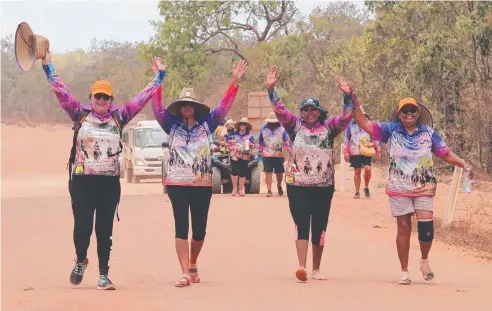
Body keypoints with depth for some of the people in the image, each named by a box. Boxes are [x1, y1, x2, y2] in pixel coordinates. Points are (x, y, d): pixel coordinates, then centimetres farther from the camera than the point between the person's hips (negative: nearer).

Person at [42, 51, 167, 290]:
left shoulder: (119, 117, 7)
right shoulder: (80, 114, 4)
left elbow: (143, 97, 10)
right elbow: (60, 90, 0)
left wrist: (159, 76, 11)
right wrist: (48, 66, -4)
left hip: (109, 182, 1)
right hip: (82, 180, -1)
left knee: (105, 230, 4)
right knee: (82, 227, -1)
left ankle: (103, 275, 11)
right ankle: (81, 260, 28)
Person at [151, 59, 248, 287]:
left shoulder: (206, 124, 7)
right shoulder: (172, 125, 6)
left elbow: (224, 106, 1)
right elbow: (157, 108, -4)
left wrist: (235, 81, -8)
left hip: (203, 184, 1)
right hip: (177, 184, -1)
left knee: (199, 230, 6)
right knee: (181, 228, -7)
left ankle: (193, 265, 31)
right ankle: (185, 273, -9)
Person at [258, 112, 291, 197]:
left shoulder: (282, 128, 1)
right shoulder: (264, 129, 7)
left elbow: (286, 140, -2)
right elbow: (260, 142, 13)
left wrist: (289, 150, -13)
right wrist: (261, 151, 8)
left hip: (279, 155, -1)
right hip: (267, 155, 1)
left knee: (279, 172, 8)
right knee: (268, 172, -3)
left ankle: (279, 185, 37)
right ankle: (269, 190, 1)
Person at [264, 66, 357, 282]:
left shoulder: (329, 127, 5)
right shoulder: (295, 125, 5)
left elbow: (346, 118, -7)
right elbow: (280, 110, -5)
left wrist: (348, 95, -21)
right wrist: (271, 89, -18)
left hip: (324, 186, 1)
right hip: (297, 185, -1)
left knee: (319, 228, 7)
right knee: (302, 225, -9)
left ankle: (316, 269, 17)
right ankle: (302, 267, -17)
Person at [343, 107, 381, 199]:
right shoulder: (351, 125, 5)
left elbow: (374, 138, 10)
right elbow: (346, 139, 6)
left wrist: (378, 151, 7)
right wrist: (346, 152, -1)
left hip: (367, 152, 0)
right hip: (355, 152, 0)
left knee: (367, 169, -16)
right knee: (357, 172, 3)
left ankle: (366, 188, 7)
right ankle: (357, 192, 12)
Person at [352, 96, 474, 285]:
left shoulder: (429, 133, 5)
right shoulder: (391, 130, 3)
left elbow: (446, 154, 6)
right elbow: (364, 124, -1)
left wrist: (464, 164, -6)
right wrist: (355, 102, -10)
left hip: (424, 188, 0)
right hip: (399, 189, 0)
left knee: (426, 226, -12)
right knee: (403, 227, 4)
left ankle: (424, 259, 16)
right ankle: (404, 271, 13)